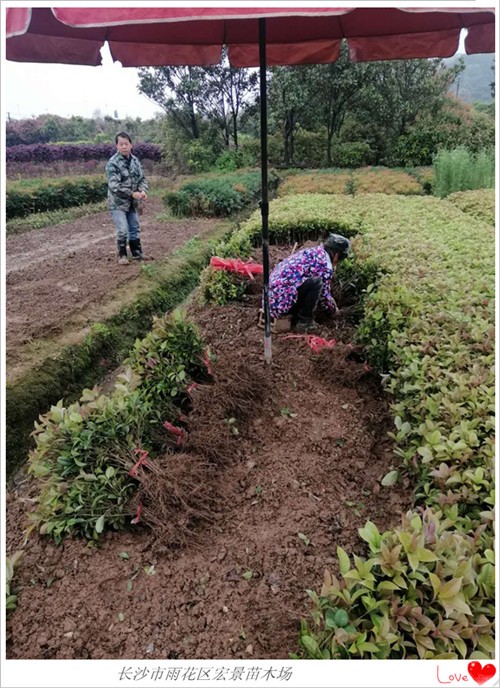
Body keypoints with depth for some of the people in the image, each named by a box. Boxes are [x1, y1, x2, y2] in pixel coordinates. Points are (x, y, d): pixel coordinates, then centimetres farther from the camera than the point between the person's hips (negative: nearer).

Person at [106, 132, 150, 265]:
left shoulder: (135, 160, 4)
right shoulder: (112, 163, -16)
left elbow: (142, 178, 8)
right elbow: (114, 185, -22)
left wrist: (143, 191, -13)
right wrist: (132, 193, -25)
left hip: (132, 203, 6)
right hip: (118, 203, -6)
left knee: (135, 229, 13)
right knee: (122, 230, -7)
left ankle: (137, 253, 26)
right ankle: (122, 255, 9)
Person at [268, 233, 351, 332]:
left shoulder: (310, 252, 17)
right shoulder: (325, 265, -10)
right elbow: (324, 295, 1)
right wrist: (335, 309, 21)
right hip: (281, 302, -9)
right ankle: (304, 322, -4)